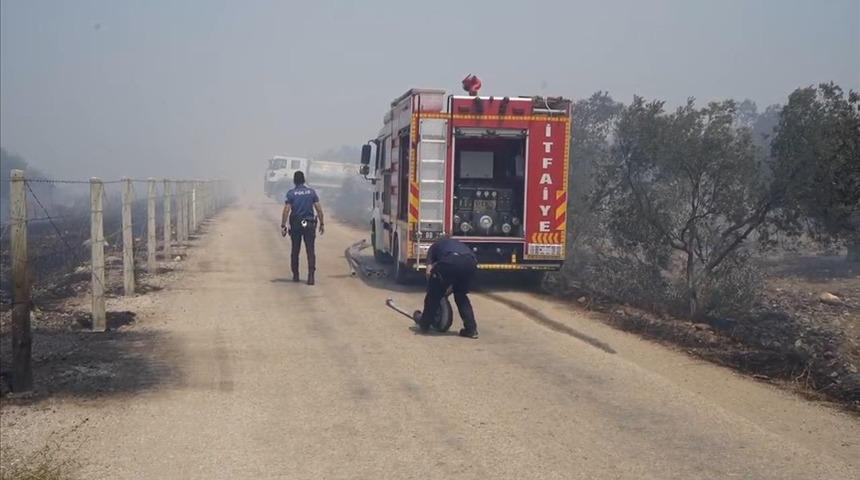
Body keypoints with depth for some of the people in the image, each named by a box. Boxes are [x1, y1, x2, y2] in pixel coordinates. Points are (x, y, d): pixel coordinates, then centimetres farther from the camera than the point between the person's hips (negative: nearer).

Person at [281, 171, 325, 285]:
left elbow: (286, 210, -10)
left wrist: (283, 226, -7)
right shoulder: (311, 192, 2)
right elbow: (319, 209, 0)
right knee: (310, 251, 0)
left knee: (295, 251, 13)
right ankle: (311, 276, -13)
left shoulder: (291, 193, -4)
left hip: (295, 225, -1)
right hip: (309, 224, 1)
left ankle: (295, 275, 20)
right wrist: (322, 224, 7)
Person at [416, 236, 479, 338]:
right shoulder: (457, 243, 45)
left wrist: (432, 287, 34)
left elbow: (429, 271, 20)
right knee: (461, 295, 27)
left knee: (434, 294, 19)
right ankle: (471, 329, 22)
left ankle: (424, 324, 33)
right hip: (471, 262, 4)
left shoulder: (434, 246, 35)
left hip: (450, 261, -4)